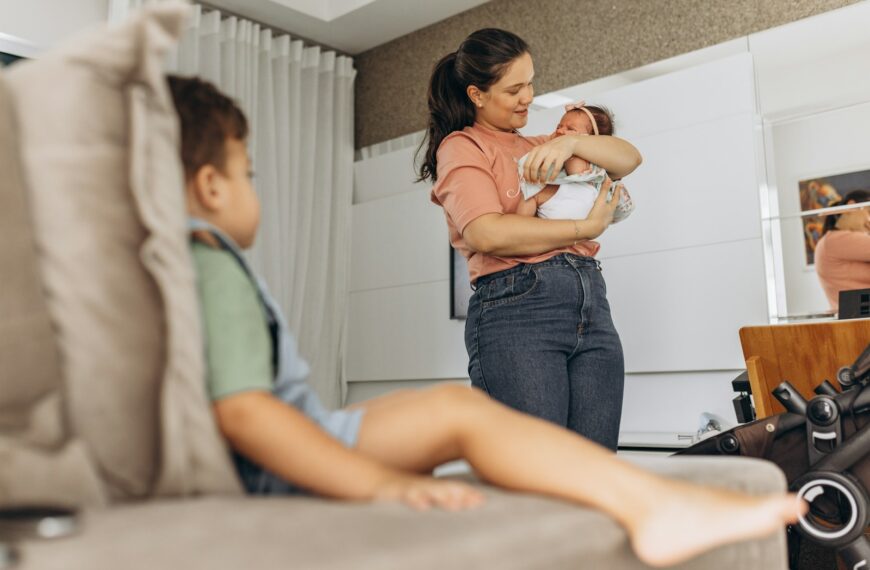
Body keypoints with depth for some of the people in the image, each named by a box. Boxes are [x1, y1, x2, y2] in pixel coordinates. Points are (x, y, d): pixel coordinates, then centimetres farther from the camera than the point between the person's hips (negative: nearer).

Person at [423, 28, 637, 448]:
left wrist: (569, 141, -2)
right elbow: (488, 234, -12)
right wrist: (584, 229, -6)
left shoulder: (538, 147, 27)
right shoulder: (461, 147, 6)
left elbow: (629, 158, 17)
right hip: (516, 308, -6)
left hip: (593, 308, 6)